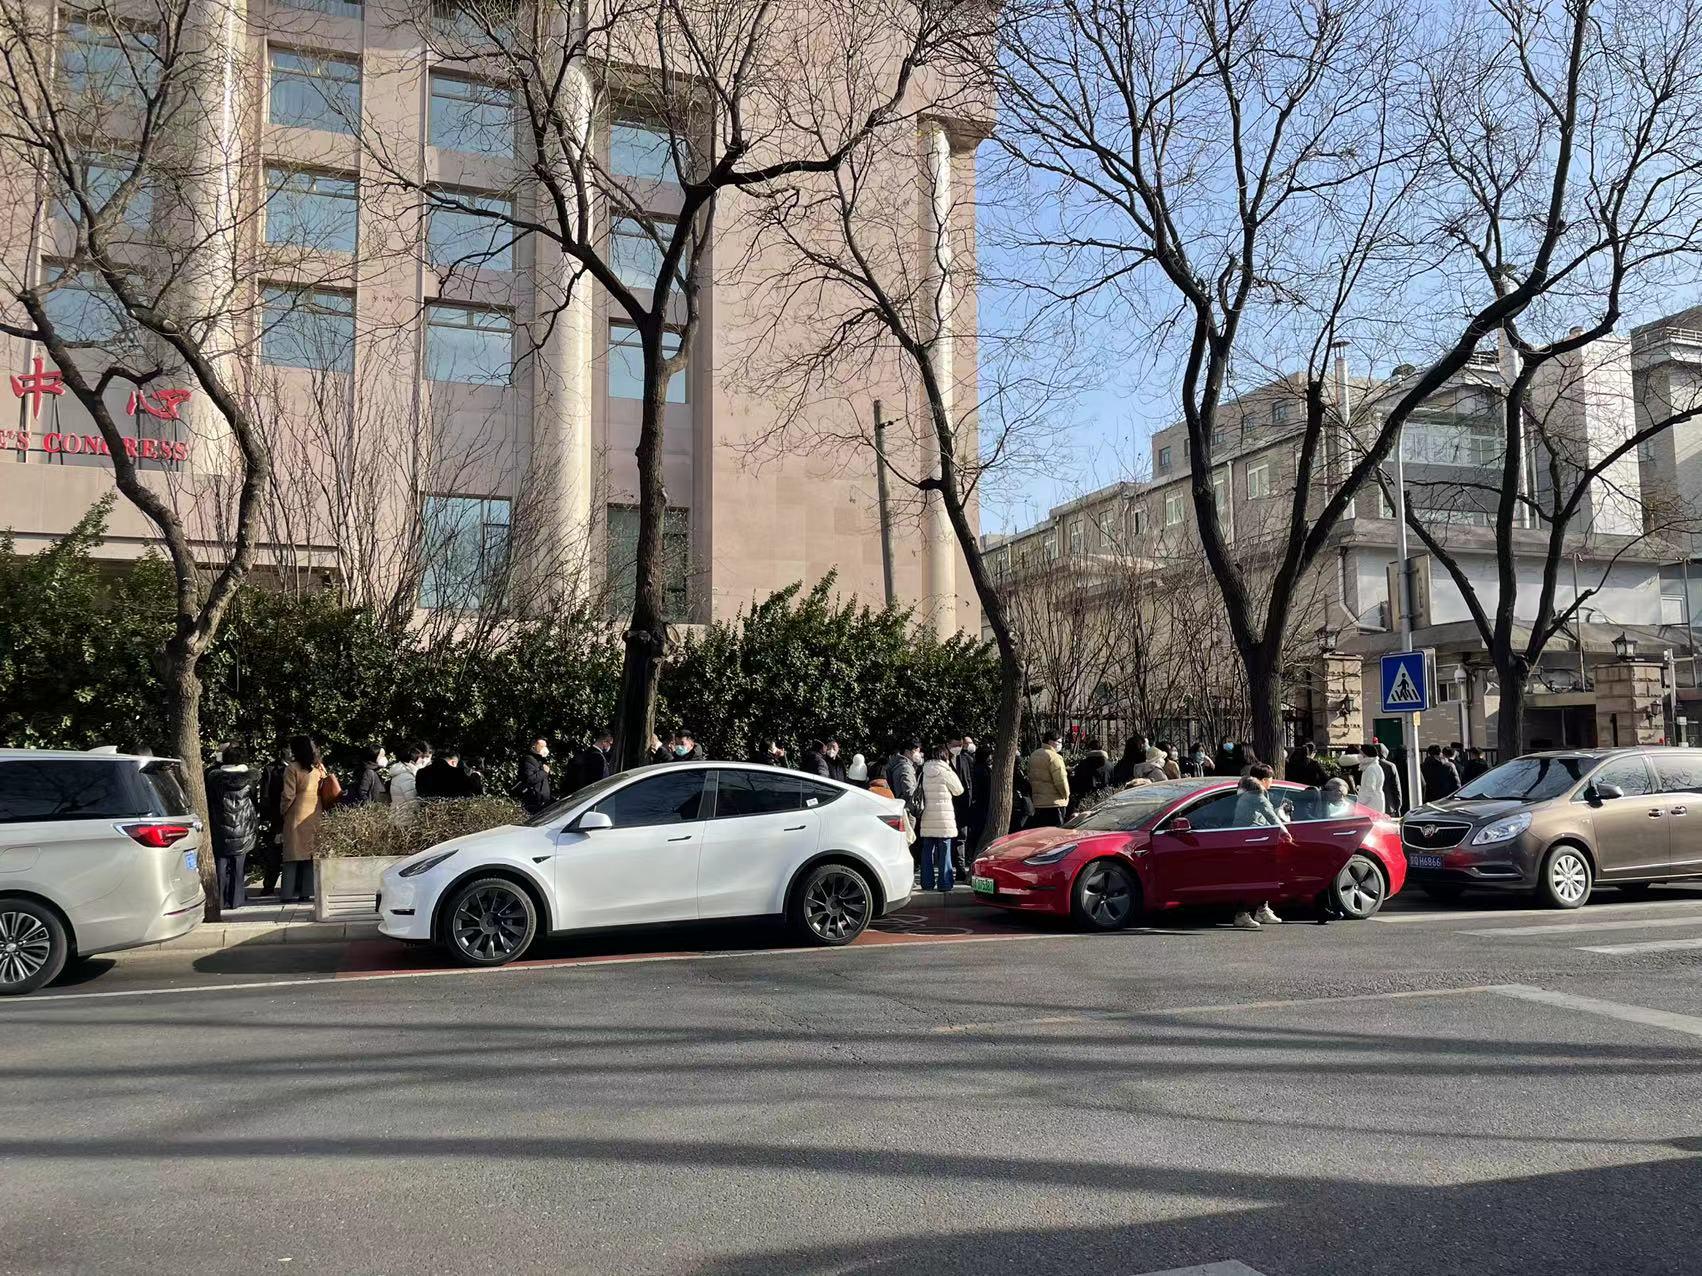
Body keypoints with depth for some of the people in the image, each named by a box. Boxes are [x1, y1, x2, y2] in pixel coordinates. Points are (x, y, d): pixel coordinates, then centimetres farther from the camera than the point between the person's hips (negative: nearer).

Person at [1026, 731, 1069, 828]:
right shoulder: (1053, 757, -15)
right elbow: (1061, 780, -19)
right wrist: (1066, 795, -3)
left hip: (1037, 802, 9)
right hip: (1054, 803, -9)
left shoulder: (1033, 755, 14)